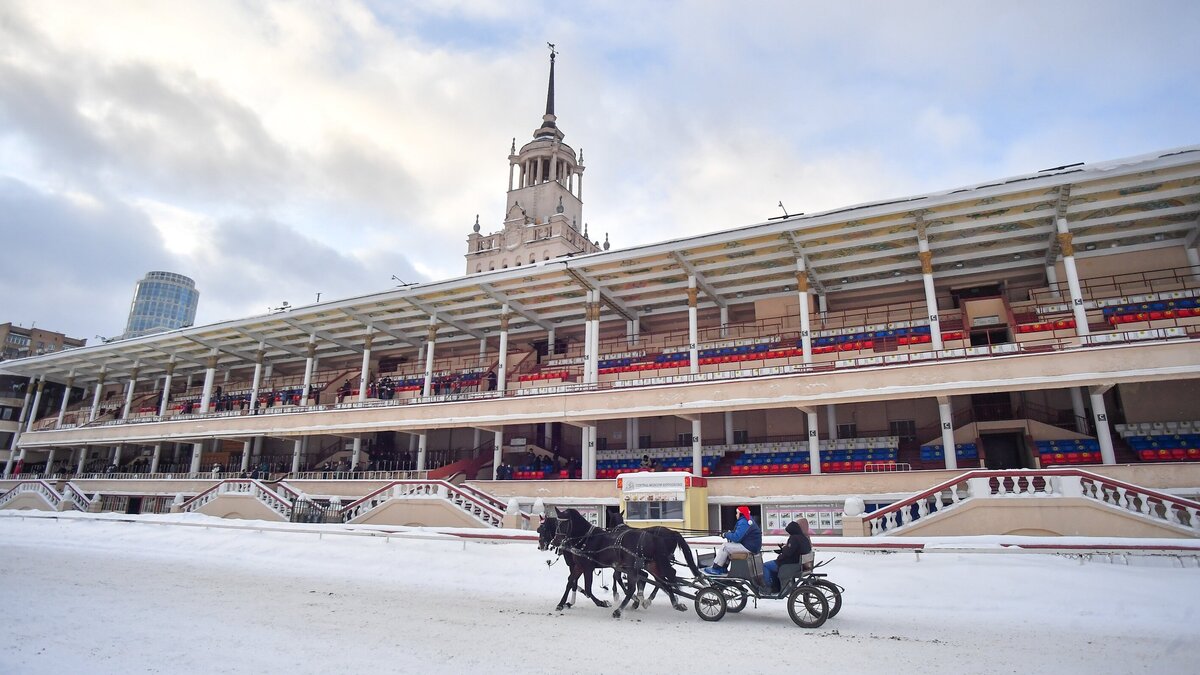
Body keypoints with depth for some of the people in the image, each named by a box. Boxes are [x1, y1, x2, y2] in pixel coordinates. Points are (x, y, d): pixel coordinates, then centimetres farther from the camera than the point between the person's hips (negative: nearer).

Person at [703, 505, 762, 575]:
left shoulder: (743, 522, -20)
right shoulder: (748, 520, 13)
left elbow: (736, 537, -25)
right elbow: (739, 534, 20)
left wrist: (726, 535, -7)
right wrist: (729, 534, 4)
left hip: (749, 547, -10)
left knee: (725, 547, -7)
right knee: (728, 544, 15)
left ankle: (715, 569, 0)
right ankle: (723, 568, 13)